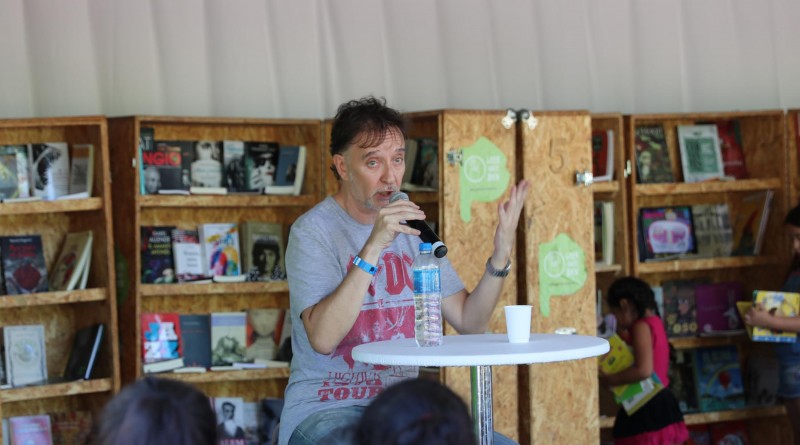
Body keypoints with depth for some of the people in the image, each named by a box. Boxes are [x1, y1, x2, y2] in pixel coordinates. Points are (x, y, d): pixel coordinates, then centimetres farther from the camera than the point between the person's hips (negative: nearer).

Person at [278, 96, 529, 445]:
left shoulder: (411, 228, 10)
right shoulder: (313, 230, -9)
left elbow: (469, 322, 8)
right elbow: (322, 338, -23)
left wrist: (501, 255, -8)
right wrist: (372, 248, -29)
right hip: (326, 411, -6)